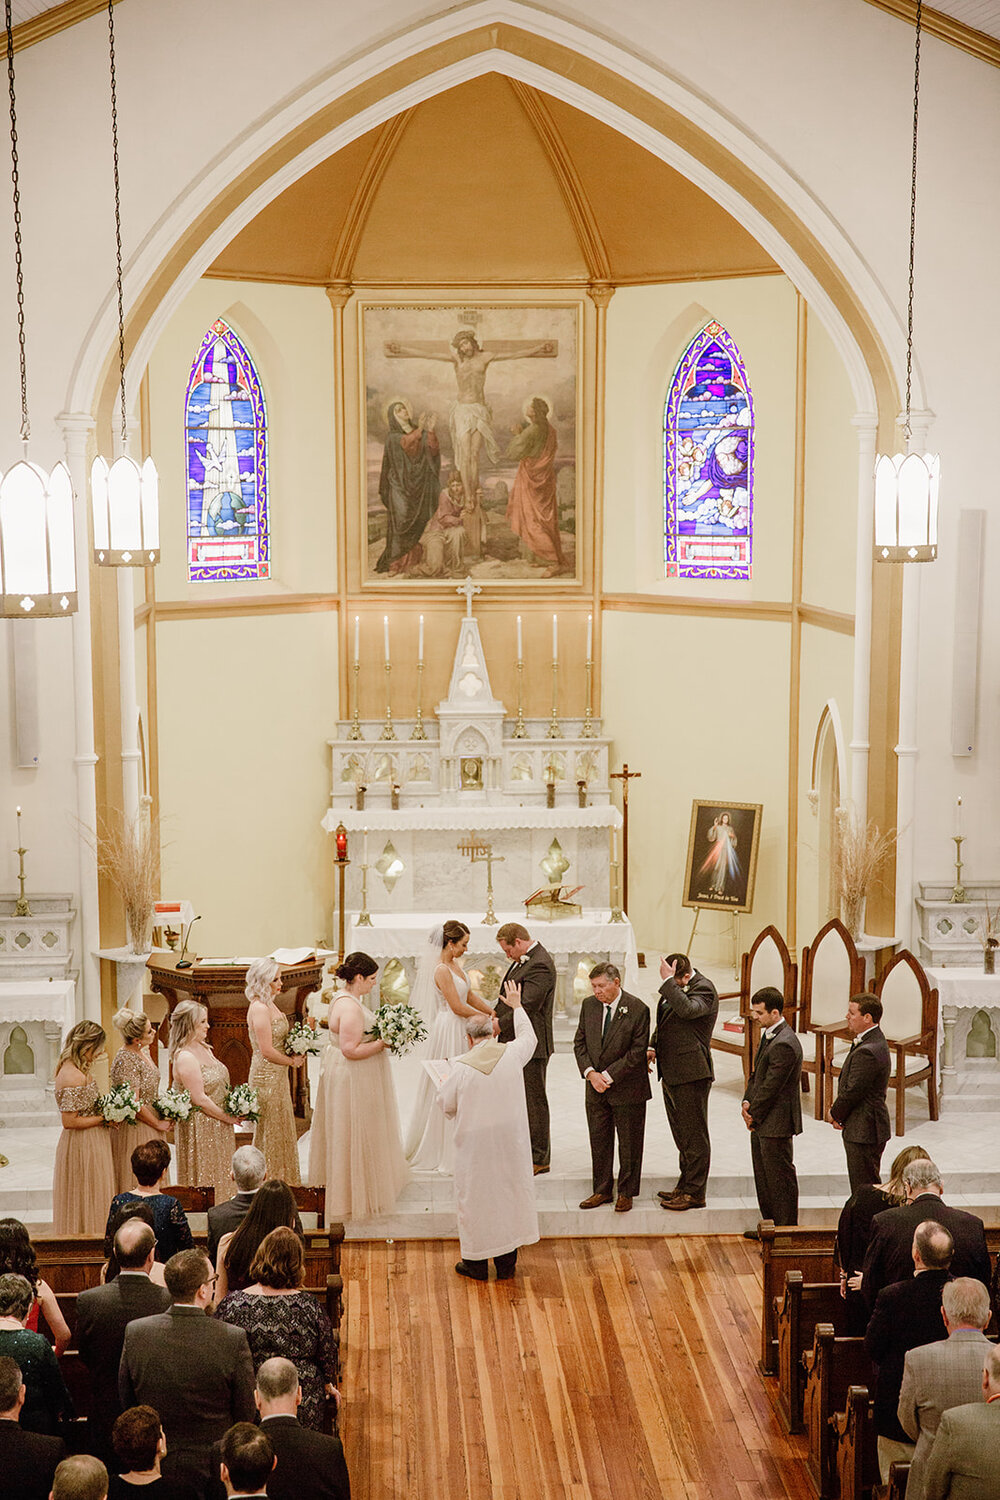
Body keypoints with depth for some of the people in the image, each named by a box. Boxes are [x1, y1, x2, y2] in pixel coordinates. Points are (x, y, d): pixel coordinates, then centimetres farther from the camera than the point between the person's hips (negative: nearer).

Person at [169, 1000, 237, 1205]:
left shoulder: (204, 1048, 8)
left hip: (218, 1127, 9)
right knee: (204, 1181, -1)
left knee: (220, 1178, 14)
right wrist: (229, 1118, -14)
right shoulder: (185, 1057, -21)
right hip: (199, 1128, -9)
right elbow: (199, 1099, -22)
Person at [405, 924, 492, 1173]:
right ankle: (447, 1154, 6)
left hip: (459, 1031, 10)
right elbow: (458, 1007, -19)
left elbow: (470, 995, 14)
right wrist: (489, 1021, -11)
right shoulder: (441, 970, -19)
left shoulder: (454, 965, 9)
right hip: (449, 1030, -10)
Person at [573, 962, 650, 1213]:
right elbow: (580, 1043, 6)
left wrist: (608, 1076, -16)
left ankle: (626, 1193, 17)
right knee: (598, 1141, 11)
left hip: (627, 1089, -5)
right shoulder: (589, 1005, 3)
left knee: (629, 1143, 5)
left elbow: (637, 1052, -15)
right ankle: (602, 1190, 22)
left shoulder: (638, 1010, -14)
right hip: (596, 1088, 5)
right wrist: (590, 1073, -9)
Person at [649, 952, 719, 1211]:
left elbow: (687, 1009, -34)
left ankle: (695, 1193, 3)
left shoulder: (704, 989, -14)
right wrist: (652, 1046, 9)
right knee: (682, 1136, 18)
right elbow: (662, 1022, 25)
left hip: (691, 1075, -9)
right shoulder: (673, 989, 12)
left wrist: (668, 981, -28)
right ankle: (685, 1186, 28)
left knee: (694, 1136, -2)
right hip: (671, 1075, 9)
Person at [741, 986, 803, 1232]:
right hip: (762, 1122, 10)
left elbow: (771, 1086, -22)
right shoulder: (768, 1036, 9)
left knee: (780, 1176, 1)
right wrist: (747, 1102, 2)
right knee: (763, 1174, 18)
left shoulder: (784, 1045, -24)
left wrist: (753, 1115, -12)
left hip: (776, 1123, -10)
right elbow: (756, 1074, 17)